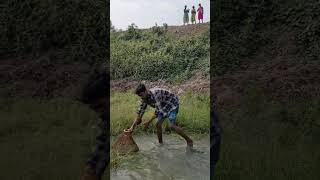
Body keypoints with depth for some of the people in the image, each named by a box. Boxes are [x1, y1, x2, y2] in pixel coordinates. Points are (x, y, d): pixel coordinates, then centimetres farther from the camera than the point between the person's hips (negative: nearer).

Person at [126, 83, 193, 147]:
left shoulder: (155, 93, -34)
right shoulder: (144, 98, -8)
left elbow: (157, 110, -33)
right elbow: (140, 112, -4)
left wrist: (149, 122, -26)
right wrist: (132, 127, -6)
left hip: (172, 104, -8)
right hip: (163, 107, 8)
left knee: (172, 126, -19)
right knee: (158, 125, -1)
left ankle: (189, 140, -6)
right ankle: (160, 143, 18)